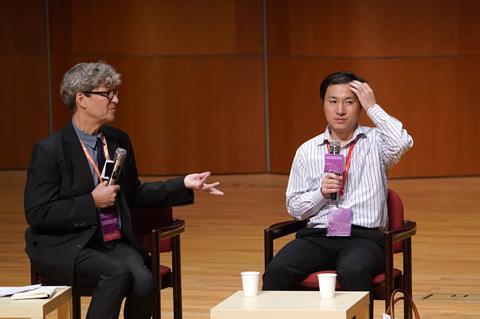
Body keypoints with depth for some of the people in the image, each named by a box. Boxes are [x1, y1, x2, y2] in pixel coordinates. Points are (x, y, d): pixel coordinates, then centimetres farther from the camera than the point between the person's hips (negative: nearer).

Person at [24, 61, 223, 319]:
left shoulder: (118, 140, 9)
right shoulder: (49, 150, -9)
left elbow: (134, 194, 21)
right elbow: (37, 214, -12)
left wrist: (184, 185, 12)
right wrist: (92, 202, -15)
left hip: (116, 243, 5)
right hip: (66, 247, -5)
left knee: (143, 281, -26)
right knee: (117, 274, -33)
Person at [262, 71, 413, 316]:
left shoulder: (375, 142, 7)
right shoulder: (307, 151, 14)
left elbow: (402, 142, -17)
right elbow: (294, 208, 14)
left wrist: (373, 107, -7)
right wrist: (321, 193, -5)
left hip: (363, 237, -3)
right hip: (316, 235, 3)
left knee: (353, 273, -38)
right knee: (276, 270, -27)